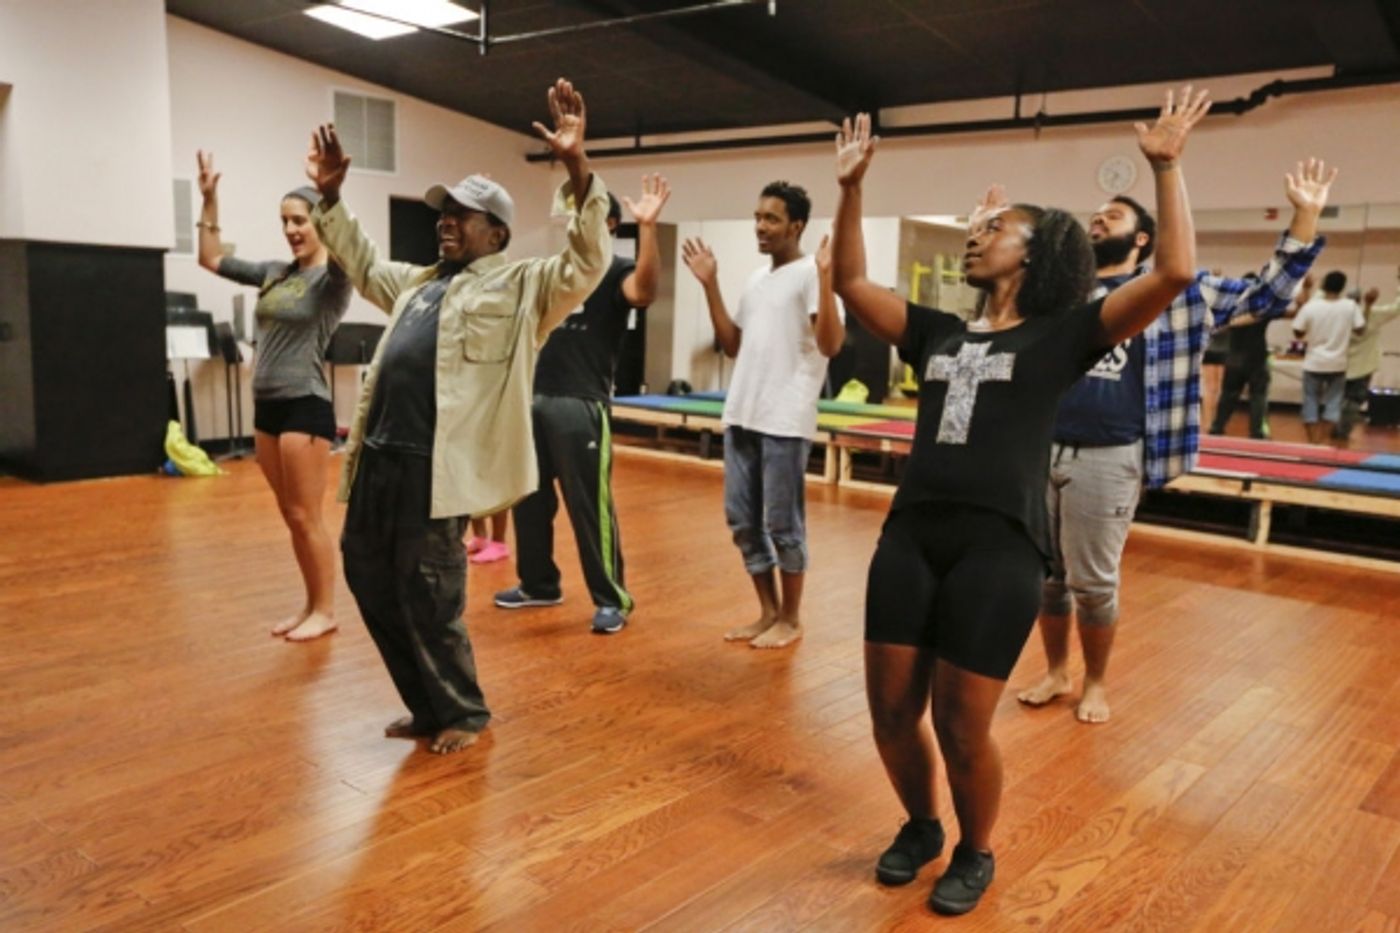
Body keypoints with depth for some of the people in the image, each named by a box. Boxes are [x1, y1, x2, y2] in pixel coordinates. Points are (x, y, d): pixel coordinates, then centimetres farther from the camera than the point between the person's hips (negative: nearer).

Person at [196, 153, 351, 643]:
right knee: (291, 517, 12)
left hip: (306, 406, -7)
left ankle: (326, 610, 9)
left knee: (307, 517, -3)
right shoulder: (274, 273, 13)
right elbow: (211, 259, 21)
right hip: (267, 405, 7)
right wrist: (209, 200, 16)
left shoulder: (333, 276, -7)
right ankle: (311, 605, 22)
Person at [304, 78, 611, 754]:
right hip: (380, 452, 9)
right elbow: (362, 264, 39)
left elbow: (587, 263, -14)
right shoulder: (419, 282, 23)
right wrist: (330, 198, 32)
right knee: (368, 576, 14)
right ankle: (428, 705, 30)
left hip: (436, 461, -9)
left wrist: (577, 169, -24)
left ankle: (462, 712, 20)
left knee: (427, 592, -2)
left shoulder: (521, 287, -1)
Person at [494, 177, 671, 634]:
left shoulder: (616, 271, -4)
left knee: (588, 503, -5)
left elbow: (644, 291, -27)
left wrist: (647, 227, -36)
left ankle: (611, 598, 8)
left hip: (580, 405, -7)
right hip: (534, 399, 8)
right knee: (530, 497, 15)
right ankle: (538, 584, 31)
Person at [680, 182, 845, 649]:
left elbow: (831, 345, -17)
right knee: (742, 519, 11)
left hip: (785, 421, -8)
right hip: (741, 416, 8)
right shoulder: (756, 278, 16)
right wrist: (710, 284, 13)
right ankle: (768, 611, 25)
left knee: (782, 524, 1)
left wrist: (825, 276, -24)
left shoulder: (811, 274, -7)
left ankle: (791, 618, 17)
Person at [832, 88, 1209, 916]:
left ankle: (976, 854, 31)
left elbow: (1175, 271, -8)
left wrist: (1167, 167, -8)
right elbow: (851, 282, 16)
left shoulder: (1062, 336, 2)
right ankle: (920, 828, 37)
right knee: (892, 713, 9)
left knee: (961, 727, 2)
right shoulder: (938, 332, 15)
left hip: (999, 547, -4)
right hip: (910, 535, 5)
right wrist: (851, 187, 11)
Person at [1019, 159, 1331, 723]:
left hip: (1107, 459, -3)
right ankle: (1055, 672, 30)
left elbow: (1266, 295, 10)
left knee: (1093, 581, 4)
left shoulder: (1173, 291, 8)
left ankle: (1096, 683, 25)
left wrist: (1305, 216, 3)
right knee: (1045, 574, 11)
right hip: (1040, 451, 3)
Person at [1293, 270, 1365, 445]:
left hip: (1314, 363, -1)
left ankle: (1313, 441, 8)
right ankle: (1324, 440, 10)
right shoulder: (1351, 306, -9)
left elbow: (1298, 333, -7)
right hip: (1337, 363, 1)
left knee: (1311, 400, 8)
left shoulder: (1310, 306, -12)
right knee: (1333, 401, 11)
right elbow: (1360, 330, -1)